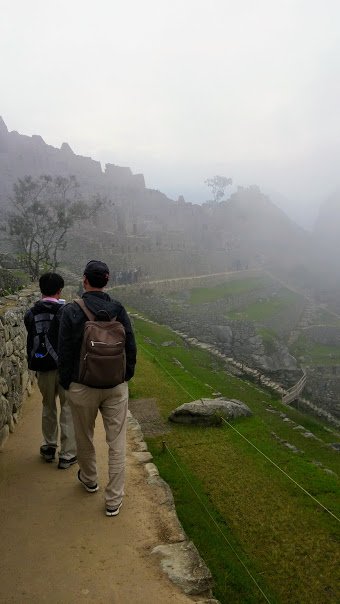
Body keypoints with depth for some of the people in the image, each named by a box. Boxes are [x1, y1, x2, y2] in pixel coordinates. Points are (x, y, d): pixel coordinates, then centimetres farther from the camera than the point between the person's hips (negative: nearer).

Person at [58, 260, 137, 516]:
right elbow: (131, 347, 1)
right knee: (117, 443, 9)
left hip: (83, 387, -1)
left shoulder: (72, 311, -13)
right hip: (116, 387, 2)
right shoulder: (119, 309, -4)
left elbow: (65, 352, -8)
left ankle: (89, 480, 45)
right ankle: (114, 500, 16)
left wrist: (66, 383, 6)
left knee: (84, 438, 22)